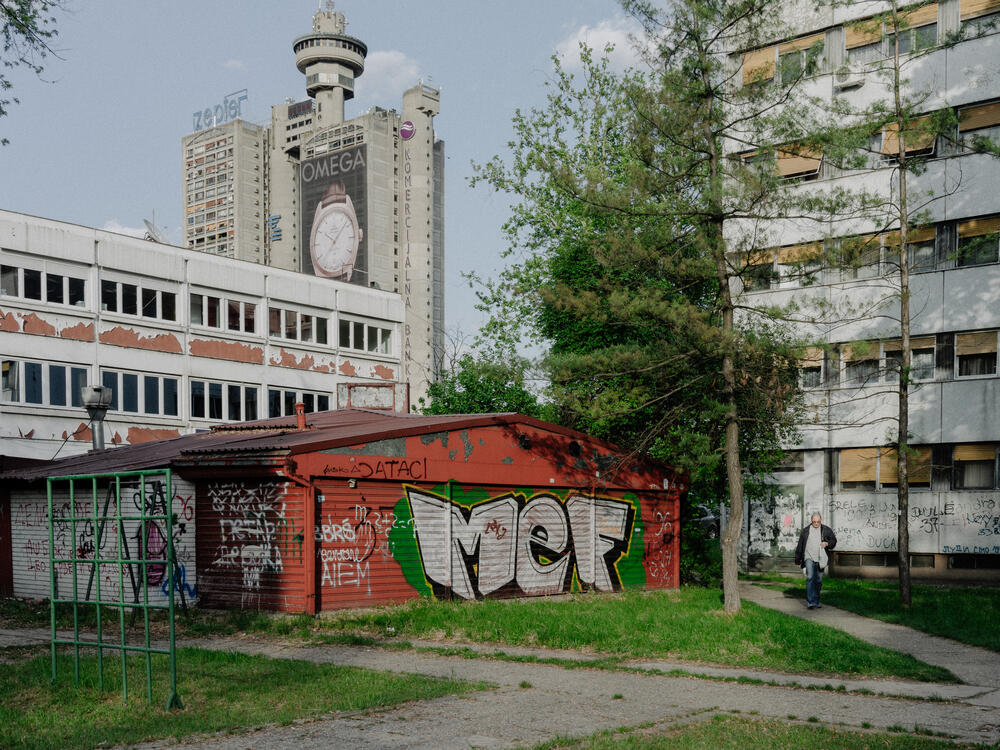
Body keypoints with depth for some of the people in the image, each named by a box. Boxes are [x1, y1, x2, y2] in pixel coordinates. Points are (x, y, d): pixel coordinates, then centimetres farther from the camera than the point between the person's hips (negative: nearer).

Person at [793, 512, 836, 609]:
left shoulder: (826, 530, 7)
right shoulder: (805, 531, 6)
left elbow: (834, 540, 10)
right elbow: (800, 546, 10)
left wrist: (827, 543, -13)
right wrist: (798, 560, 11)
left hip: (820, 559, 2)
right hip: (809, 558, -2)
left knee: (818, 580, 8)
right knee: (810, 578, -16)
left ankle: (816, 601, 21)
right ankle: (811, 602, -19)